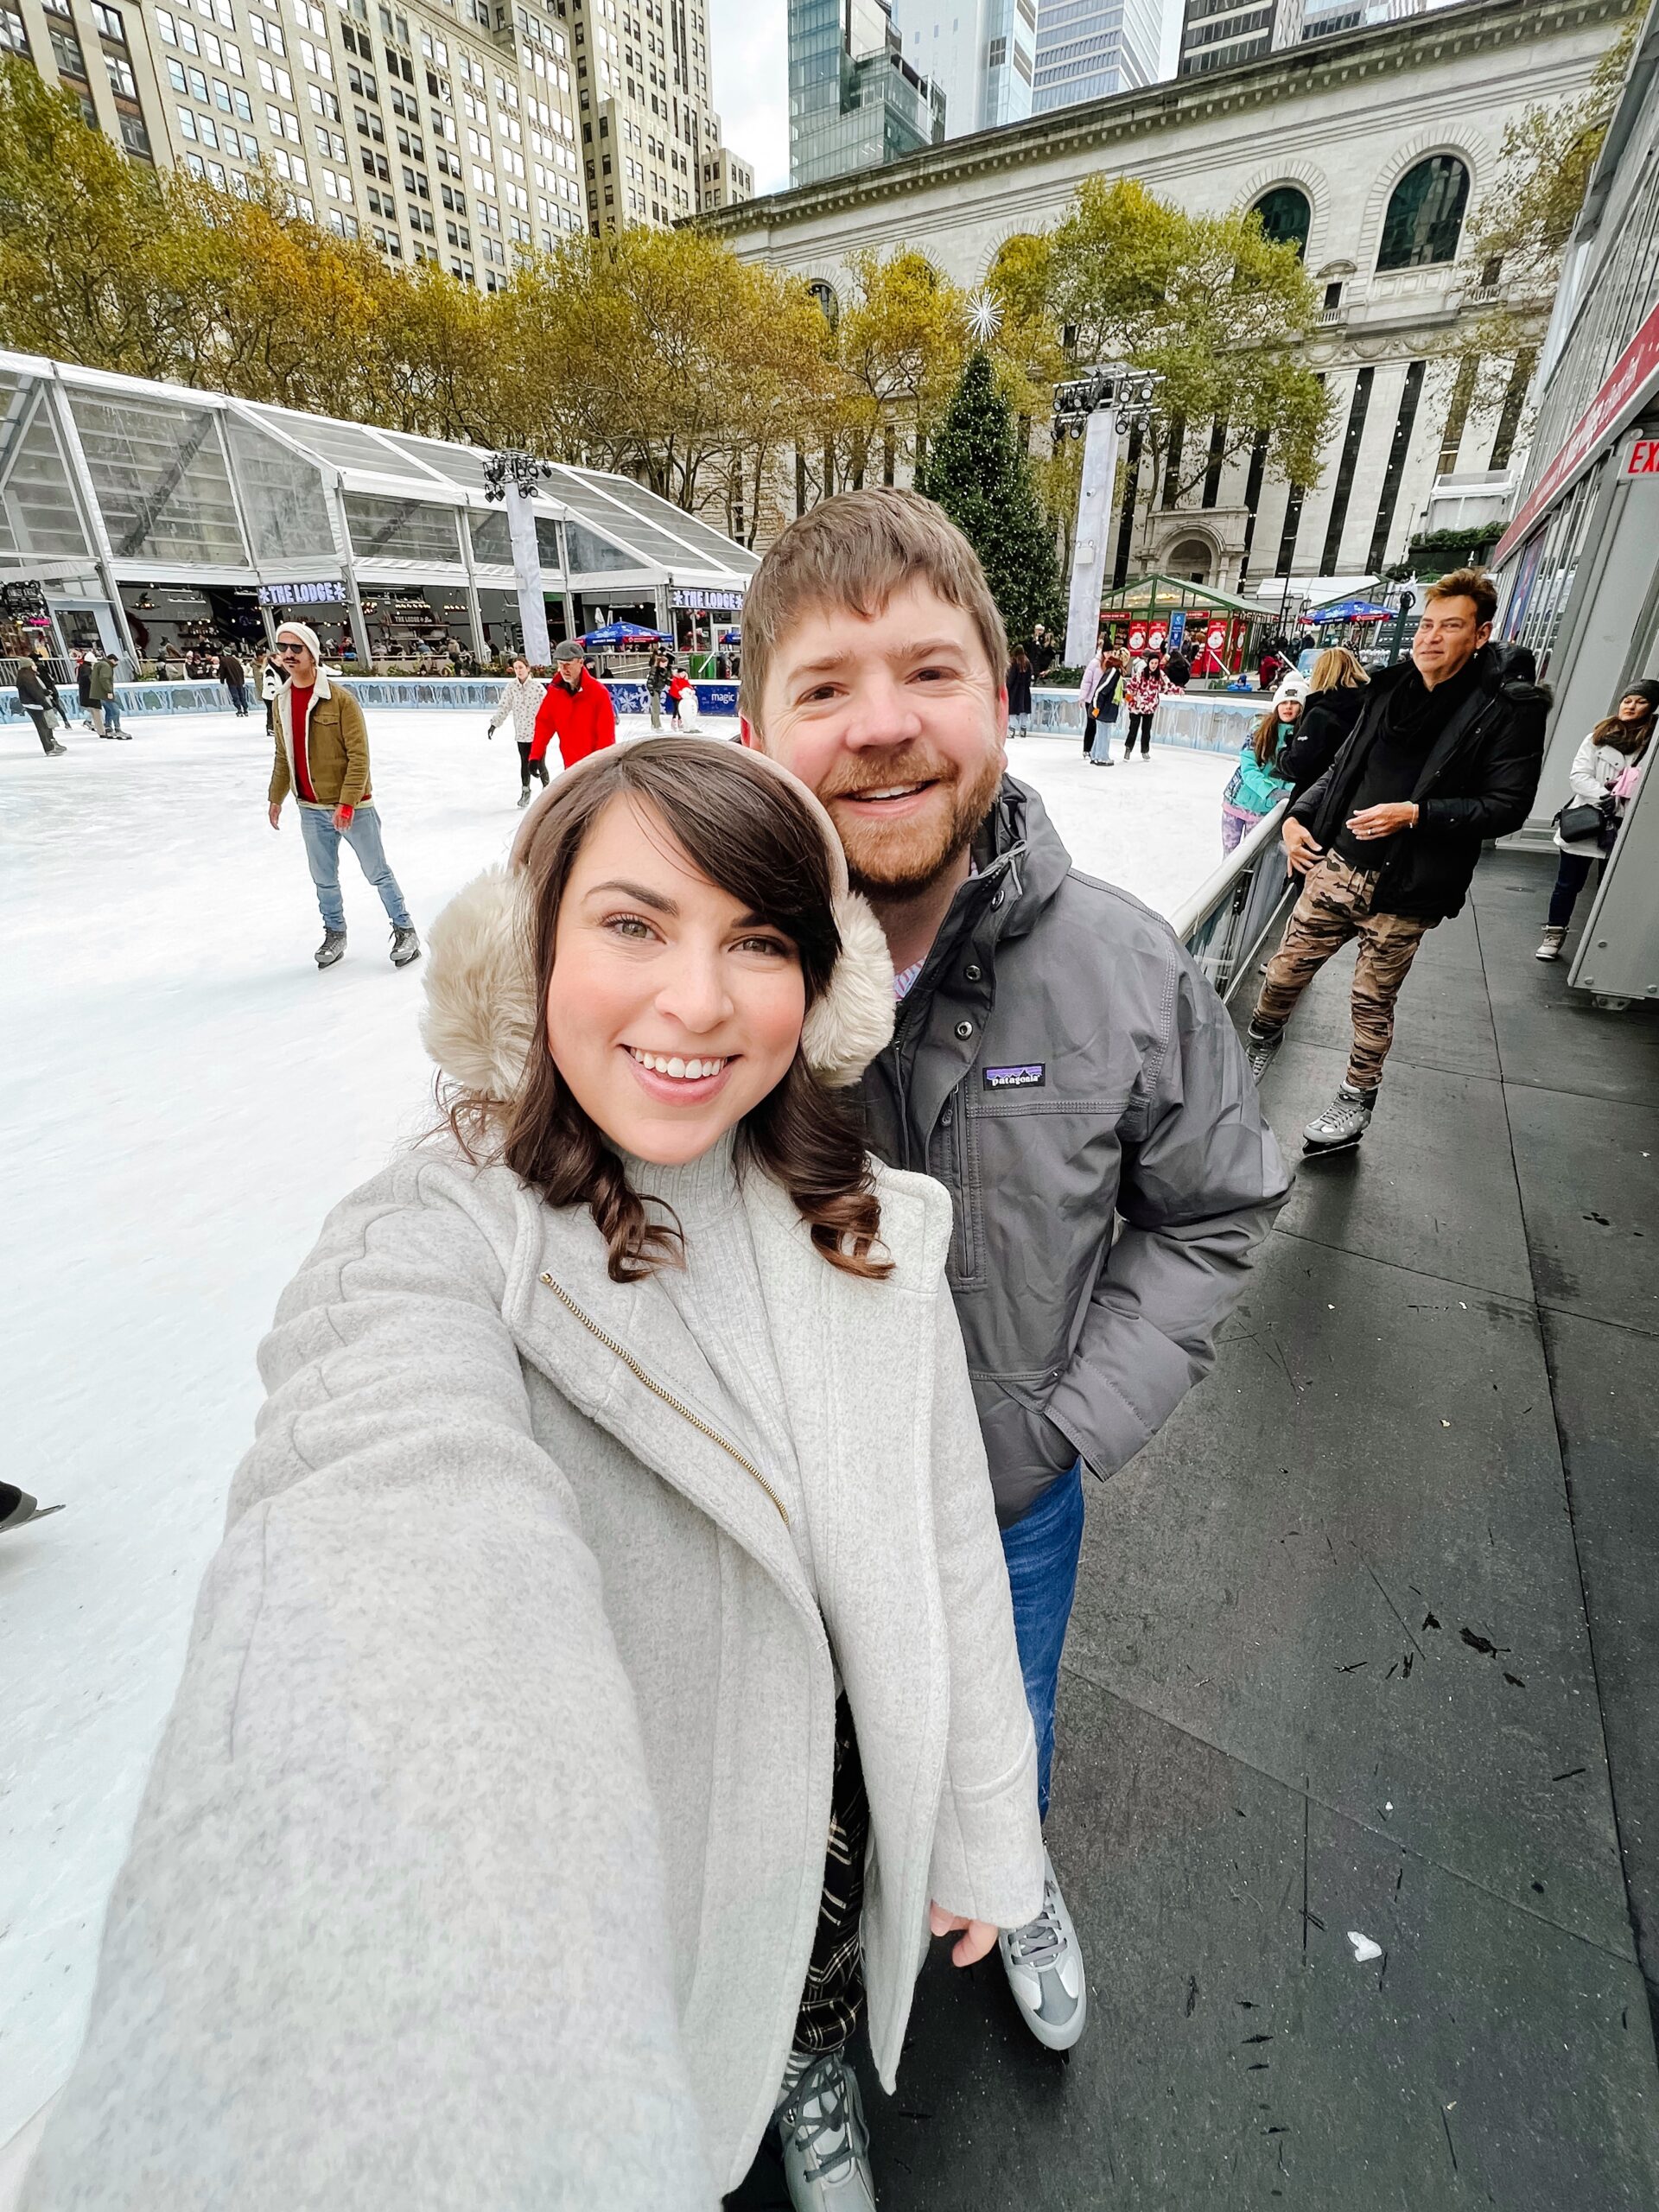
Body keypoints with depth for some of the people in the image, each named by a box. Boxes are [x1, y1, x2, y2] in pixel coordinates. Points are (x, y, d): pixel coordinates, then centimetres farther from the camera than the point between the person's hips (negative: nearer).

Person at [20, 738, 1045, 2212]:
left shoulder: (877, 1231, -13)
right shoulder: (429, 1245, -27)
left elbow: (946, 1549, -6)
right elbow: (402, 1528, -48)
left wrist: (985, 1835, 3)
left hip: (835, 1796, 4)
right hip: (603, 1850, -3)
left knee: (817, 2000, 32)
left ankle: (816, 2085, 68)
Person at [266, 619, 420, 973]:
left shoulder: (340, 698, -13)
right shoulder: (281, 702, 6)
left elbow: (359, 755, -15)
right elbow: (283, 756, 16)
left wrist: (347, 802, -20)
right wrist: (276, 797, 17)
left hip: (352, 807, -5)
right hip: (311, 810, 5)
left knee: (378, 873, 5)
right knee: (324, 879, 14)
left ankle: (405, 931, 17)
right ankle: (335, 934, 30)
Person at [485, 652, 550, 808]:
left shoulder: (537, 686, -10)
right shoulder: (511, 687, -2)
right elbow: (503, 707, 0)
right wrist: (494, 724, -6)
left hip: (538, 732, -3)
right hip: (521, 732, 3)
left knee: (539, 763, 2)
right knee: (524, 763, 9)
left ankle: (546, 788, 24)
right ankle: (525, 791, 25)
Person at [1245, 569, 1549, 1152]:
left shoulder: (1509, 708, -6)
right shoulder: (1391, 688, 8)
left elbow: (1507, 807, -10)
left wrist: (1416, 813, -20)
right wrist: (1299, 815, 2)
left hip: (1404, 890, -4)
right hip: (1334, 865, 4)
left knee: (1373, 1002, 6)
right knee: (1286, 970, 9)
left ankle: (1357, 1101, 25)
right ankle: (1262, 1042, 37)